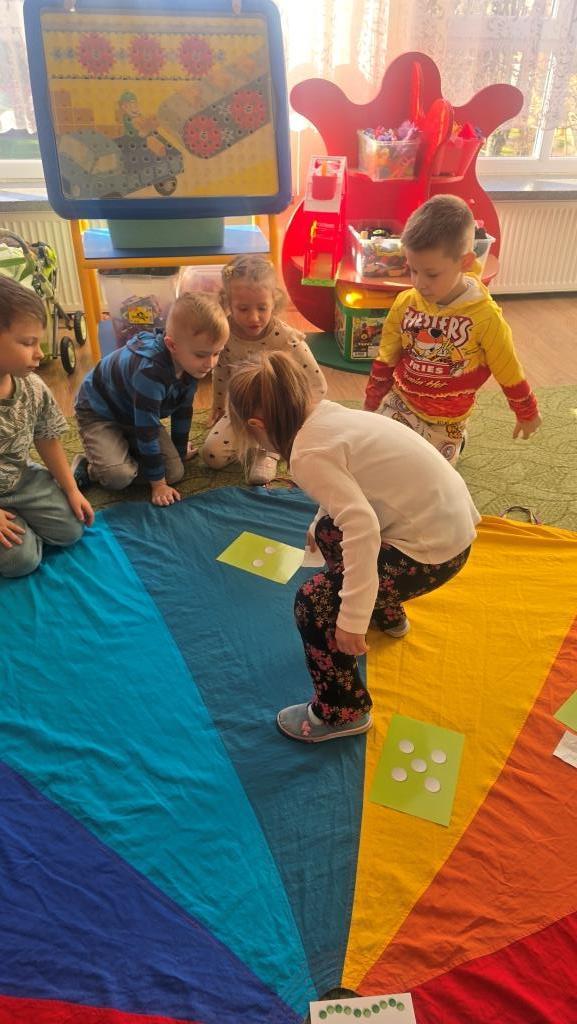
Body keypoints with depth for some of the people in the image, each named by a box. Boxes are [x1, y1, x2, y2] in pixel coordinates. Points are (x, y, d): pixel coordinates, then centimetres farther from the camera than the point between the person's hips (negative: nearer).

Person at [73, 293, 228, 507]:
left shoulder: (190, 364, -15)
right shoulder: (150, 371, -40)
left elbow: (183, 411, 2)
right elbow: (147, 431, -34)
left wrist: (180, 451, 13)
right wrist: (158, 483, -26)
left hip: (134, 416, 7)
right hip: (98, 412, -7)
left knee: (175, 473, -7)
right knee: (119, 476, -30)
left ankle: (128, 451, 16)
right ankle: (86, 465, 3)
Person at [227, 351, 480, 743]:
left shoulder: (308, 454, -20)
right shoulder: (327, 413, 6)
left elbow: (362, 528, -31)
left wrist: (352, 618, -26)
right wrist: (318, 525, 42)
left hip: (433, 550, -9)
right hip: (449, 516, 9)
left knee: (315, 604, -5)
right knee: (329, 532, 27)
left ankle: (342, 713, 14)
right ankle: (388, 616, 49)